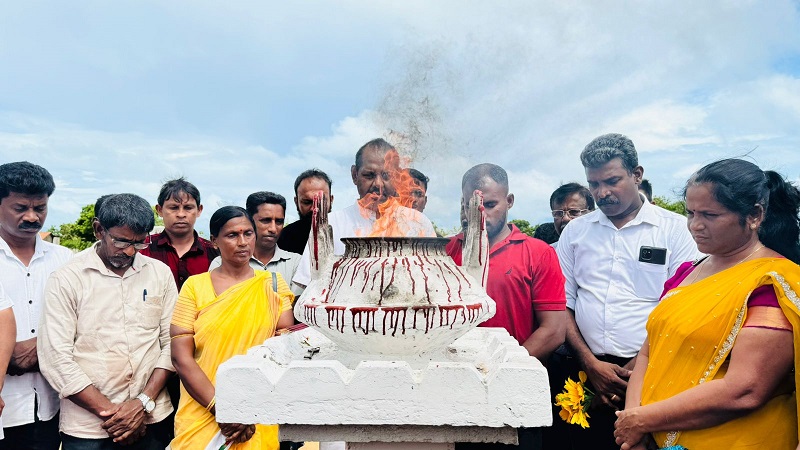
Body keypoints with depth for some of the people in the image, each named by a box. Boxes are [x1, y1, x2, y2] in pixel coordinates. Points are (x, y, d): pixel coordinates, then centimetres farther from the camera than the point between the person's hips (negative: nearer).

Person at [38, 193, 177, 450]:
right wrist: (110, 412, -12)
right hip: (87, 428, -2)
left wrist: (144, 402, -9)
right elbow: (56, 360, -10)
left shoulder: (160, 273, 1)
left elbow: (171, 342, 1)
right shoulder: (66, 279, -6)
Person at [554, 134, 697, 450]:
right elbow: (563, 304, 6)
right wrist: (591, 364, -4)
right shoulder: (575, 231, 6)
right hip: (586, 370, 2)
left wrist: (639, 367, -9)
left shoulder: (675, 228, -1)